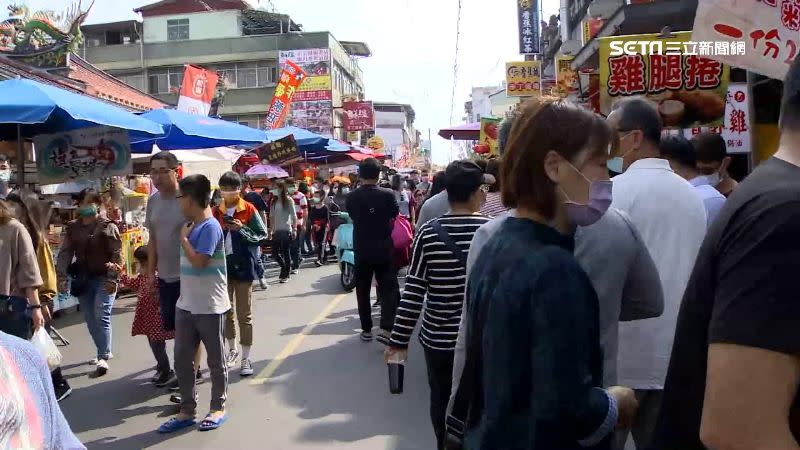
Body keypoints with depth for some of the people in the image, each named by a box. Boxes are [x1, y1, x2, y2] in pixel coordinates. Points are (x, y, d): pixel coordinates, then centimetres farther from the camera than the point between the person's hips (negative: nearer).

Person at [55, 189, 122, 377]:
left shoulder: (108, 226, -6)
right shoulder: (72, 227, 9)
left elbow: (117, 254, -11)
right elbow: (65, 252, 4)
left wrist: (112, 278, -19)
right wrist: (61, 275, -8)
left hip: (103, 278, -5)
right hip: (82, 279, 6)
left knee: (101, 317, -11)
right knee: (90, 320, 11)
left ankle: (103, 357, -7)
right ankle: (105, 351, 27)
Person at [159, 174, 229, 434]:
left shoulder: (210, 227, -17)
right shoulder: (192, 226, 9)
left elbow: (198, 261, -25)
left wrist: (183, 237, -13)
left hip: (209, 306, -8)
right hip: (186, 305, 8)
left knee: (215, 360, 8)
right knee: (182, 359, 12)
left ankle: (218, 408, 23)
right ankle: (187, 410, 24)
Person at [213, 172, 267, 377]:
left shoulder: (249, 210, -6)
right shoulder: (216, 211, 5)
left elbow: (263, 235, -6)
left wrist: (242, 229, -19)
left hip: (243, 265, -4)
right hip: (223, 264, 4)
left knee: (244, 314, 1)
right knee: (226, 311, 15)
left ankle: (245, 358, 9)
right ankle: (232, 349, 34)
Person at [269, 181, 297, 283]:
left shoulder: (288, 200, -4)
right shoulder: (274, 201, 11)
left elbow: (294, 216, -5)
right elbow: (272, 217, 14)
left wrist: (294, 229, -11)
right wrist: (271, 230, 11)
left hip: (286, 230, -5)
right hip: (276, 231, 5)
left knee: (286, 252, 0)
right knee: (275, 252, 3)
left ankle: (285, 275, 10)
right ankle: (285, 268, 25)